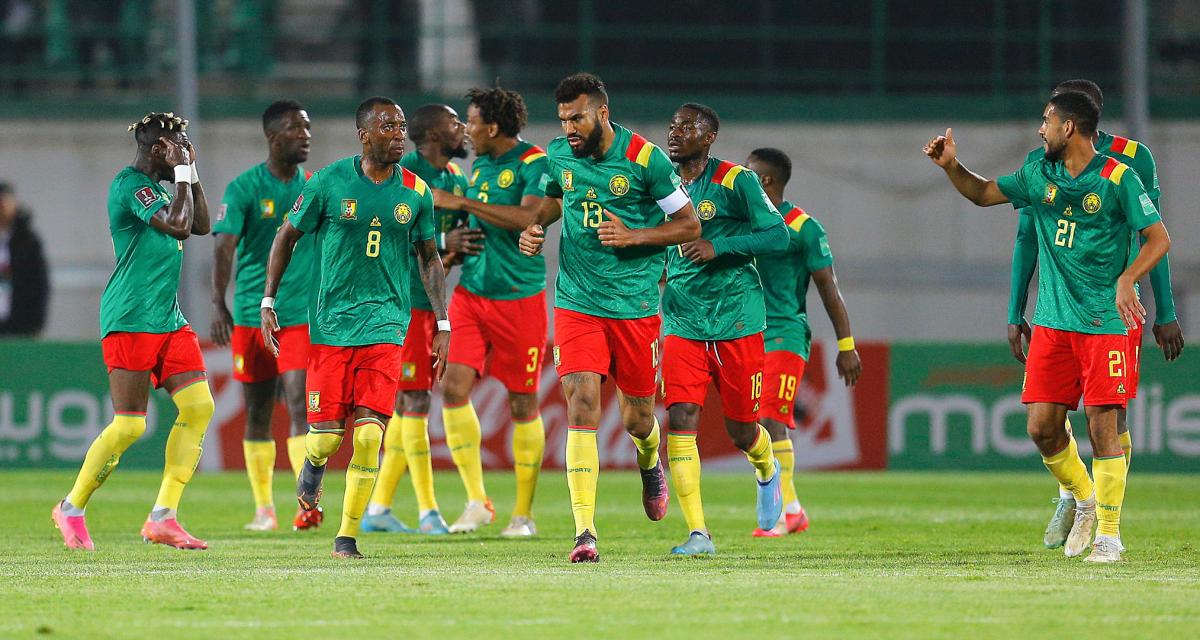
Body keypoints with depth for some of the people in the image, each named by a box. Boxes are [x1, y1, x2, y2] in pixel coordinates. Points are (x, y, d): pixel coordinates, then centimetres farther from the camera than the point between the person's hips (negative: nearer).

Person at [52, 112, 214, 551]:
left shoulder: (159, 184, 17)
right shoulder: (130, 183, -12)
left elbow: (201, 226, 22)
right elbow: (178, 226, -21)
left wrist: (192, 172, 15)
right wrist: (182, 172, -11)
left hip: (168, 318, 9)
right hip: (130, 318, -9)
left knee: (199, 406, -4)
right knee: (130, 425, -9)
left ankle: (163, 516, 0)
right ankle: (72, 509, 9)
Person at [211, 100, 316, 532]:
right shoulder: (245, 188, -5)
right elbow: (224, 246, -16)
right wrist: (218, 304, -30)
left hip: (301, 316, 1)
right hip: (251, 314, -1)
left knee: (299, 404, -15)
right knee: (258, 413, 8)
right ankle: (264, 509, 19)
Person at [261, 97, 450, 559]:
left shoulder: (416, 192, 3)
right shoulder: (329, 182, -4)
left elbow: (429, 259, 14)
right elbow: (287, 236, 7)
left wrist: (442, 325, 10)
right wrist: (267, 302, 3)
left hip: (386, 324, 1)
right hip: (331, 322, -1)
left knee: (369, 435, -11)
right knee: (326, 436, -4)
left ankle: (347, 536, 1)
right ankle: (313, 466, 34)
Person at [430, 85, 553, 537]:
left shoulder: (534, 163, -11)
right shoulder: (480, 165, 12)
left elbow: (526, 218, -26)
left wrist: (462, 203, -22)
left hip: (519, 297, -6)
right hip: (471, 293, 6)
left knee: (523, 404, 3)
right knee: (454, 386, -9)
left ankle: (524, 512, 14)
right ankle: (477, 501, -1)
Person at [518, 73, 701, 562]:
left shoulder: (644, 158, -10)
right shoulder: (558, 154, 2)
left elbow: (690, 225, -4)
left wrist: (634, 236, -18)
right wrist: (535, 228, 4)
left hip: (635, 304, -2)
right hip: (577, 302, 2)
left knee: (637, 419, 9)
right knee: (581, 407, -14)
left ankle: (649, 462, 48)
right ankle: (585, 531, -18)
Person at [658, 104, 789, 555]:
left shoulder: (736, 181, -7)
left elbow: (777, 235, -12)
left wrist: (718, 247, -21)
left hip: (736, 320, -3)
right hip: (681, 323, 3)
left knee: (741, 431, 5)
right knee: (680, 419, -15)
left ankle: (767, 472, 42)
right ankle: (697, 533, -14)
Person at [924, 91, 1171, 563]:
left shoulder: (1117, 179, -8)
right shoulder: (1039, 175, 9)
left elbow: (1158, 238, -8)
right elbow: (983, 193, 22)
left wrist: (1126, 280, -23)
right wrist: (951, 166, 5)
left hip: (1103, 324, -5)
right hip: (1051, 322, 5)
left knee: (1101, 426, -9)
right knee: (1042, 427, 1)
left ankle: (1109, 533, 1)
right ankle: (1083, 499, 26)